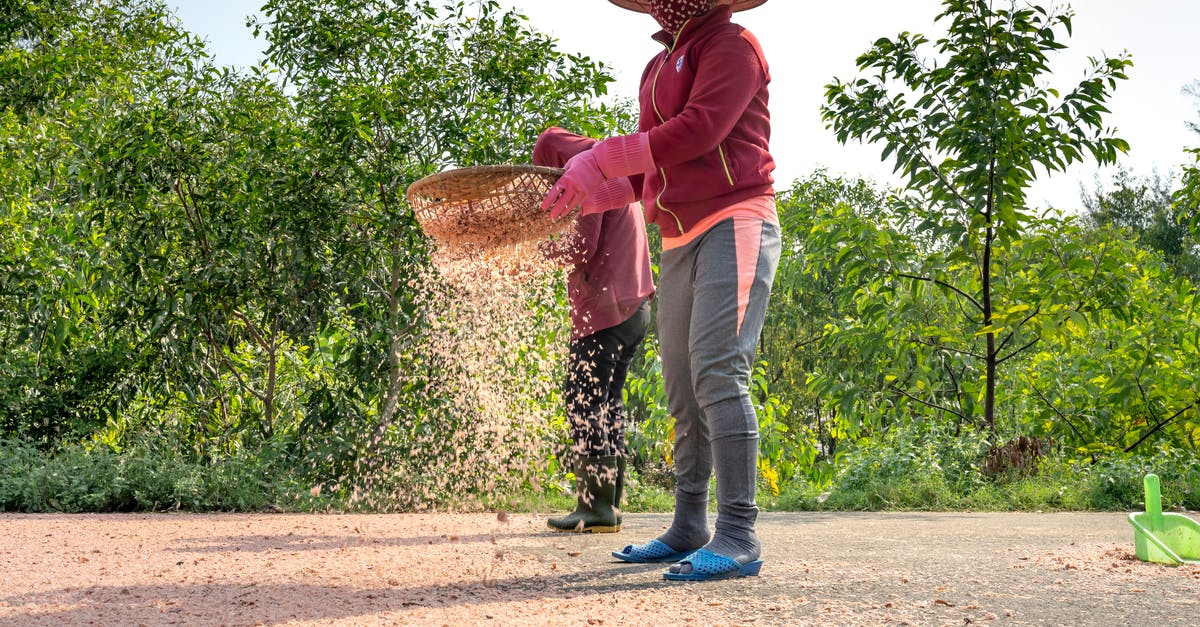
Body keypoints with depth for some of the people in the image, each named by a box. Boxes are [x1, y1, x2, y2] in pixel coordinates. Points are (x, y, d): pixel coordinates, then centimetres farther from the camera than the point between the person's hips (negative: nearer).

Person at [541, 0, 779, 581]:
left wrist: (602, 157, -12)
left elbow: (699, 129, -15)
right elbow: (646, 172, 23)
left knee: (716, 372, -19)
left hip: (734, 226, -8)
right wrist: (581, 192, 8)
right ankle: (689, 530, 15)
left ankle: (738, 537, -19)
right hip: (679, 240, 9)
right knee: (682, 386, 7)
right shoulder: (658, 67, 24)